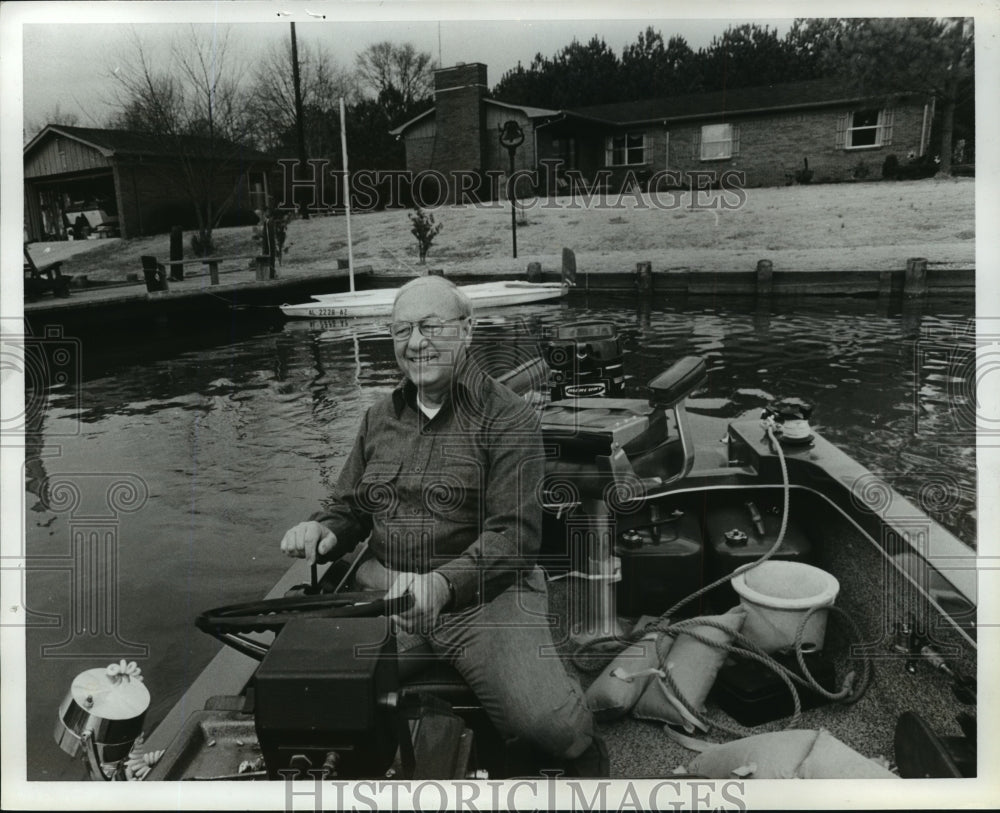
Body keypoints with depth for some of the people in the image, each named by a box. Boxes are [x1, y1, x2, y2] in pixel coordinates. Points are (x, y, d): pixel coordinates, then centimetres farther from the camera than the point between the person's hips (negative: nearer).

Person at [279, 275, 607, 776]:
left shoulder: (508, 419, -2)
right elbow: (349, 507, 23)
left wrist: (445, 582, -25)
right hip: (385, 593, 4)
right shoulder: (379, 419, 17)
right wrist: (323, 529, -1)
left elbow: (514, 534, -10)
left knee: (548, 724, -23)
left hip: (483, 592, -4)